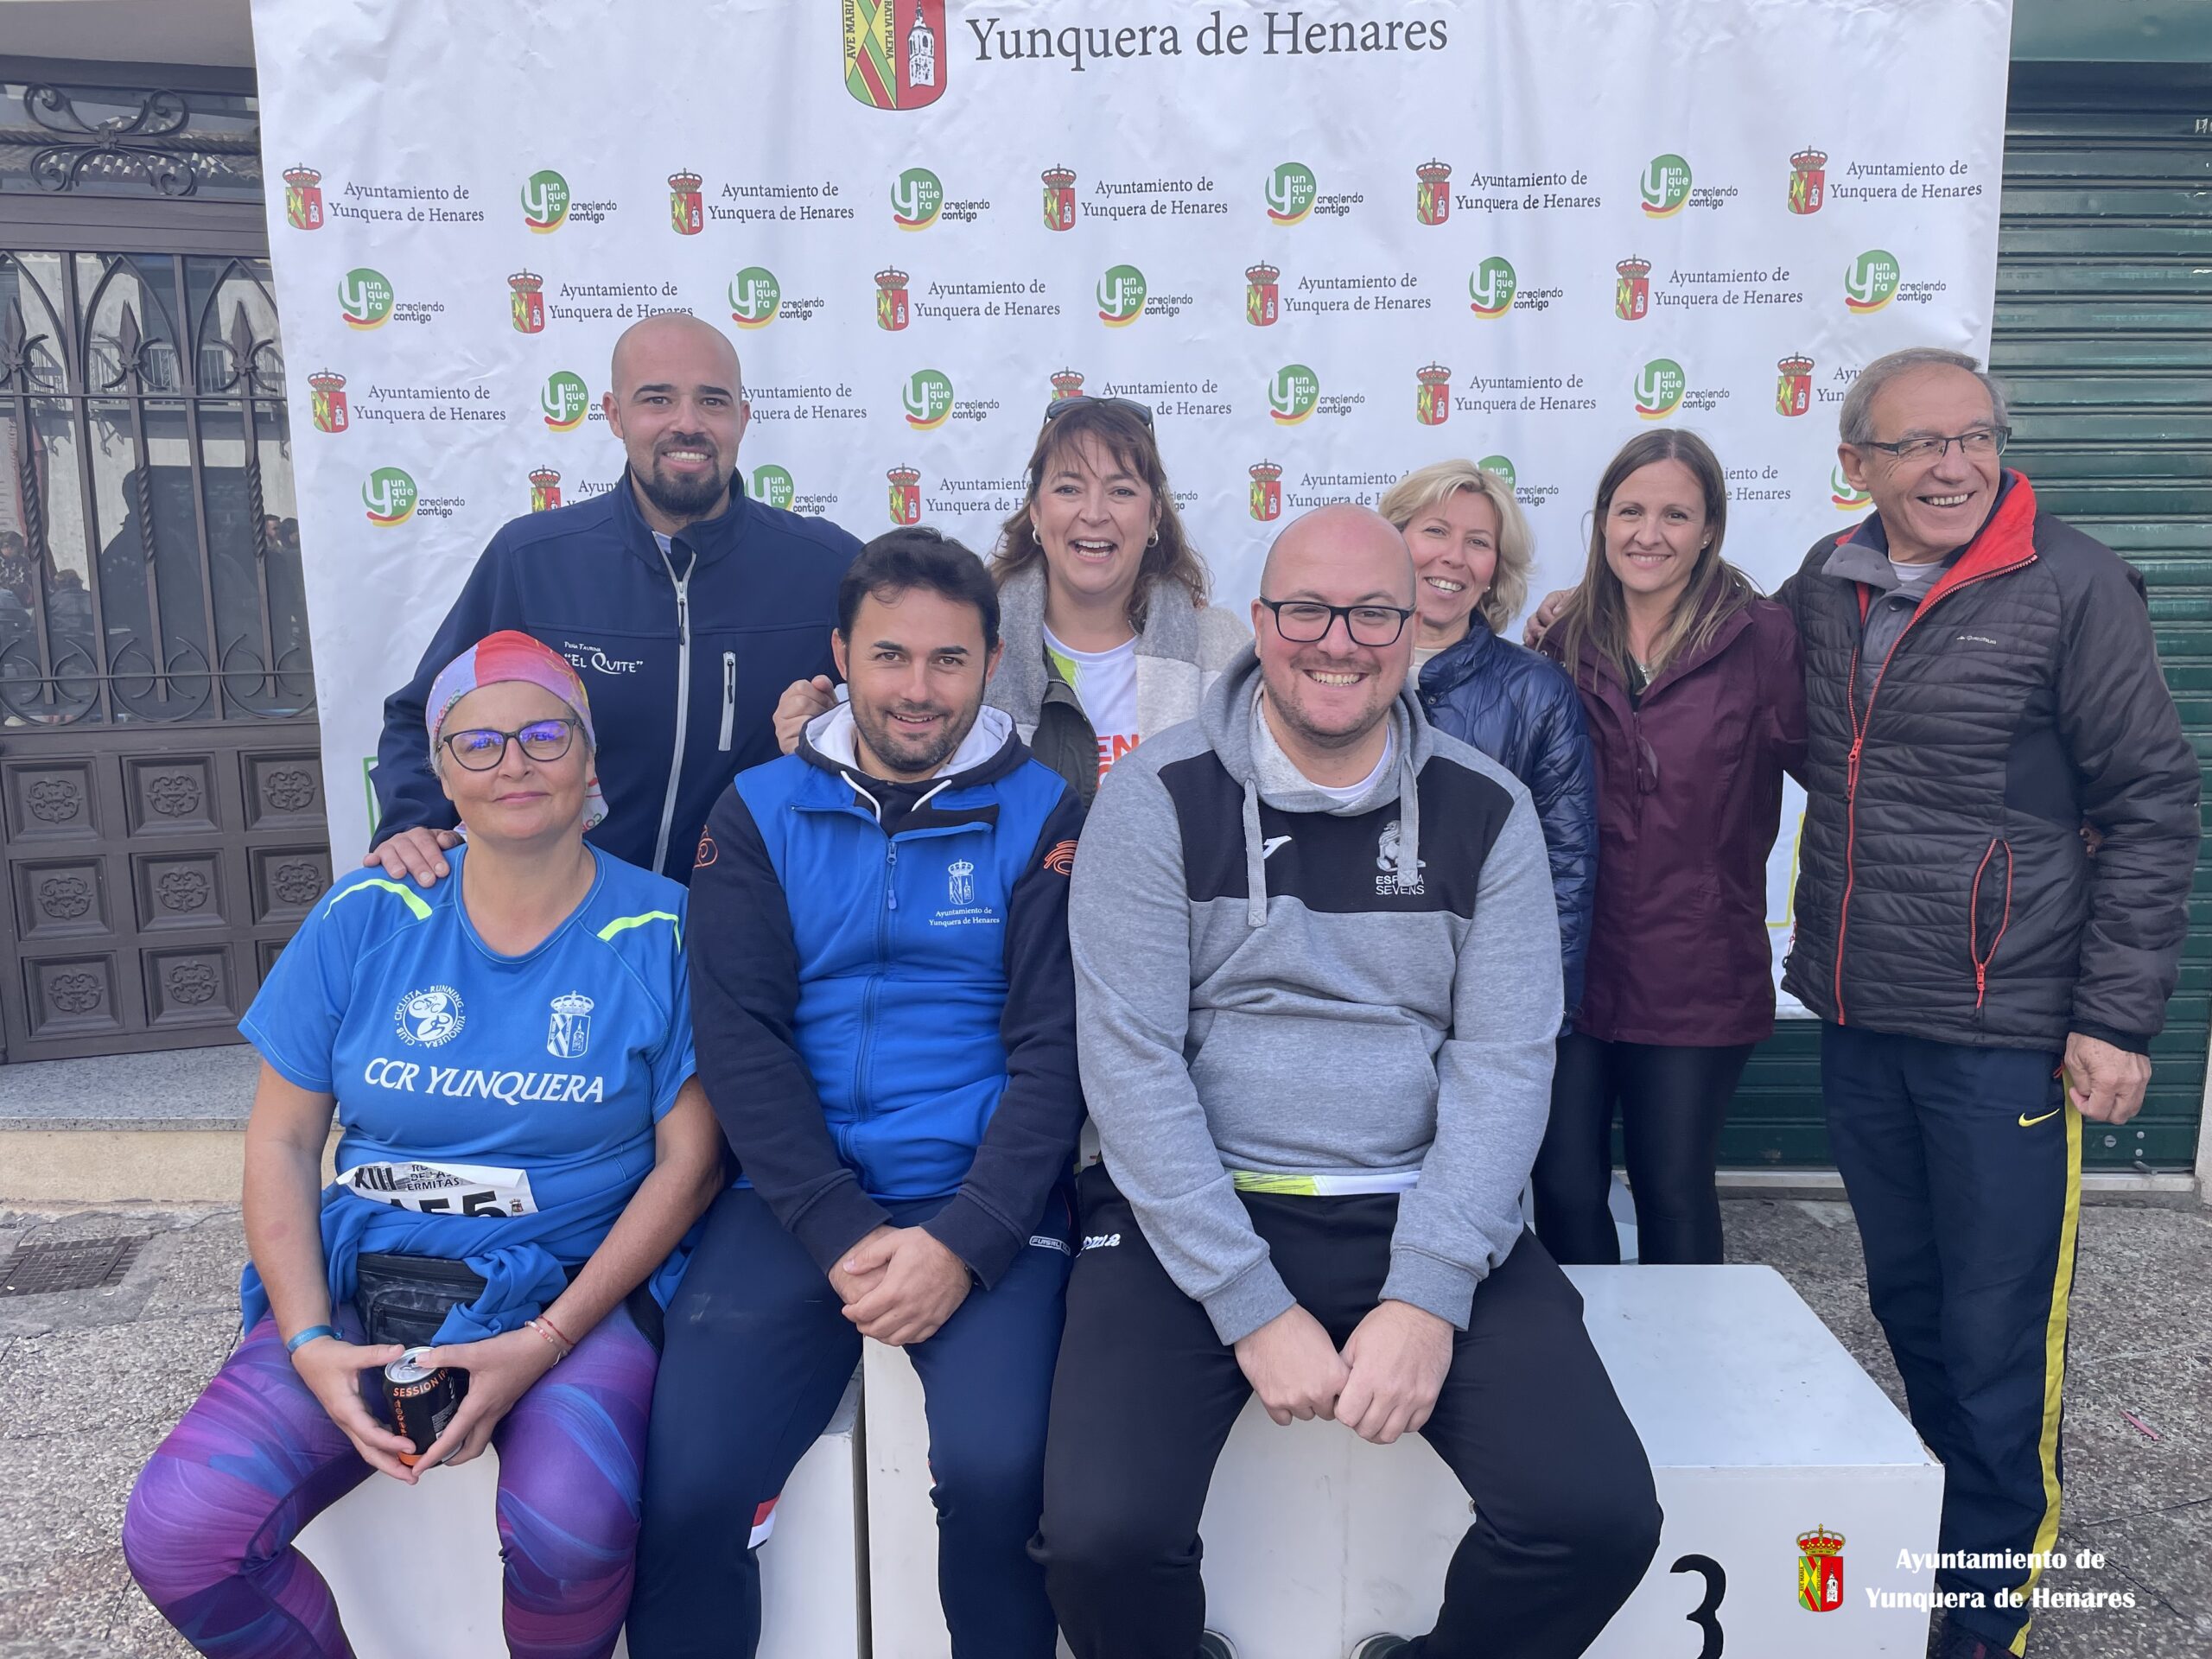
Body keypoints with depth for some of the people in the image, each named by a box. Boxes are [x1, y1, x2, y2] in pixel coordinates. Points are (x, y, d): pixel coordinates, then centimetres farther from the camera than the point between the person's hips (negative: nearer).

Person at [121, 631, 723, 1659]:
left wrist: (545, 1344, -13)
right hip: (361, 1281, 3)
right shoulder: (364, 920, 4)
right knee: (176, 1535, -17)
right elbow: (282, 1142, 7)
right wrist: (308, 1341, -7)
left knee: (570, 1530, -30)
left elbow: (688, 1161, -5)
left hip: (575, 1291, -3)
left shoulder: (659, 931, -4)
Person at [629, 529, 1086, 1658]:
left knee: (996, 1472, -23)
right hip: (796, 1200, 2)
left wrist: (963, 1243, -15)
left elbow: (1055, 1046, -2)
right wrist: (845, 1238, -12)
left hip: (984, 1204, -1)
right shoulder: (759, 812, 8)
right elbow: (740, 1040, -1)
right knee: (684, 1488, -15)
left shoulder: (1041, 814, 4)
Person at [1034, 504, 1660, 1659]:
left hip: (1422, 1215, 2)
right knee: (1101, 1534, -21)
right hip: (1199, 1217, -2)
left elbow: (1503, 1064, -2)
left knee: (1601, 1517, -15)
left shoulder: (1486, 811, 4)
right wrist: (1252, 1306, -15)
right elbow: (1131, 1062, -9)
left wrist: (1428, 1297, -14)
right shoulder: (1160, 799, -4)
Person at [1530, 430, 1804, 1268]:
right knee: (1564, 1189, 9)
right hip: (1569, 967, 3)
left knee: (1674, 1194, 12)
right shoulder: (1567, 639, 5)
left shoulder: (1761, 639, -7)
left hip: (1695, 976, -2)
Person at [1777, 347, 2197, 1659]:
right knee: (1905, 1300, 19)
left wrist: (2117, 1019, -11)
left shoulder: (2073, 585, -9)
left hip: (2004, 1035, -5)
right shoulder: (1825, 585, 6)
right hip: (1857, 1021, 5)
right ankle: (1944, 1505, 40)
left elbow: (2153, 807, -8)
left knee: (1997, 1339, 3)